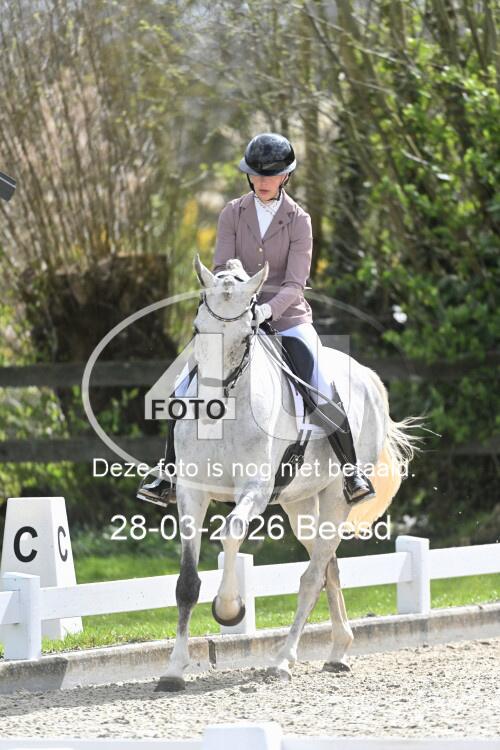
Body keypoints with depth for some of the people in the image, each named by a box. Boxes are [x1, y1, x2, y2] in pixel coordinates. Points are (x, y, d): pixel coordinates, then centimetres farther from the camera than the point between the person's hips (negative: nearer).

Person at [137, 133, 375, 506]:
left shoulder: (299, 220, -6)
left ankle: (352, 472, -4)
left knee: (323, 392, -19)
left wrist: (267, 310, -30)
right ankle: (168, 476, 3)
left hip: (287, 317, -2)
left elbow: (295, 284, -12)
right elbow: (221, 268, -4)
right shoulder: (233, 214, 1)